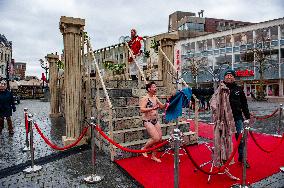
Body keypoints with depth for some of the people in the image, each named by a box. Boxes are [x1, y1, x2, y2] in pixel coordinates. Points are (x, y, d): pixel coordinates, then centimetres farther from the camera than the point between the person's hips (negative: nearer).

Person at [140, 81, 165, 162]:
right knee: (156, 138, -16)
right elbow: (141, 110, -26)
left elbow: (162, 106, 19)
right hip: (147, 121, -7)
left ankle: (153, 156, 24)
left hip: (156, 121, 8)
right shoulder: (145, 98, -14)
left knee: (159, 138, 6)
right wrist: (152, 108, -35)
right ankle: (144, 148, 10)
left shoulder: (155, 98, 8)